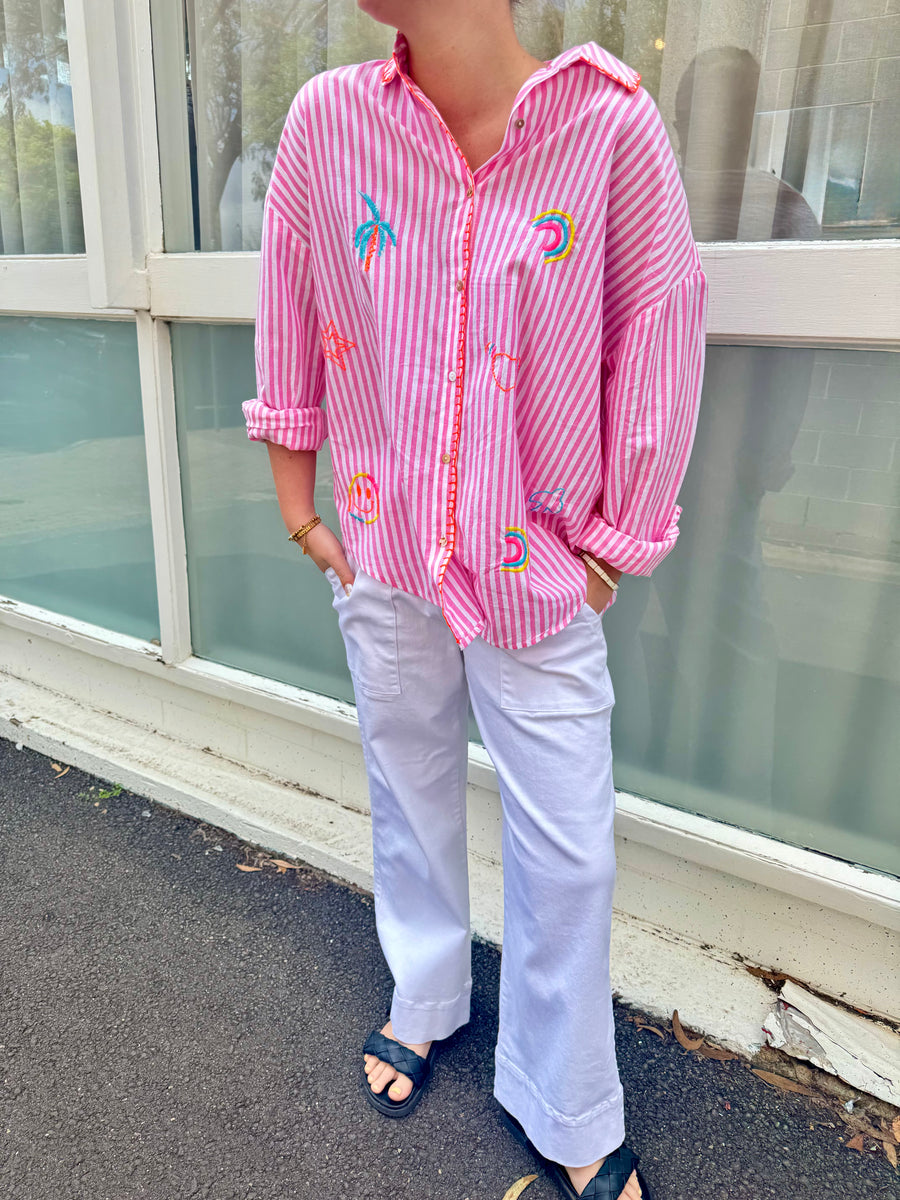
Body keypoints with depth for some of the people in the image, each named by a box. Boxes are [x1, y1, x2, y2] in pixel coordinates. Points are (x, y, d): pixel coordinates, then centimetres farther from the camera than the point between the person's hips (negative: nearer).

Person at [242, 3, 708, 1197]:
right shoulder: (329, 119, -3)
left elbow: (656, 348, -6)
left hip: (537, 575, -2)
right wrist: (298, 508, 8)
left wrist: (611, 551, -2)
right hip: (384, 559, 3)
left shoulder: (613, 124, -10)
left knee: (568, 852, 6)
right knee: (408, 793, 19)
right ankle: (424, 999, 49)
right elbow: (290, 324, 6)